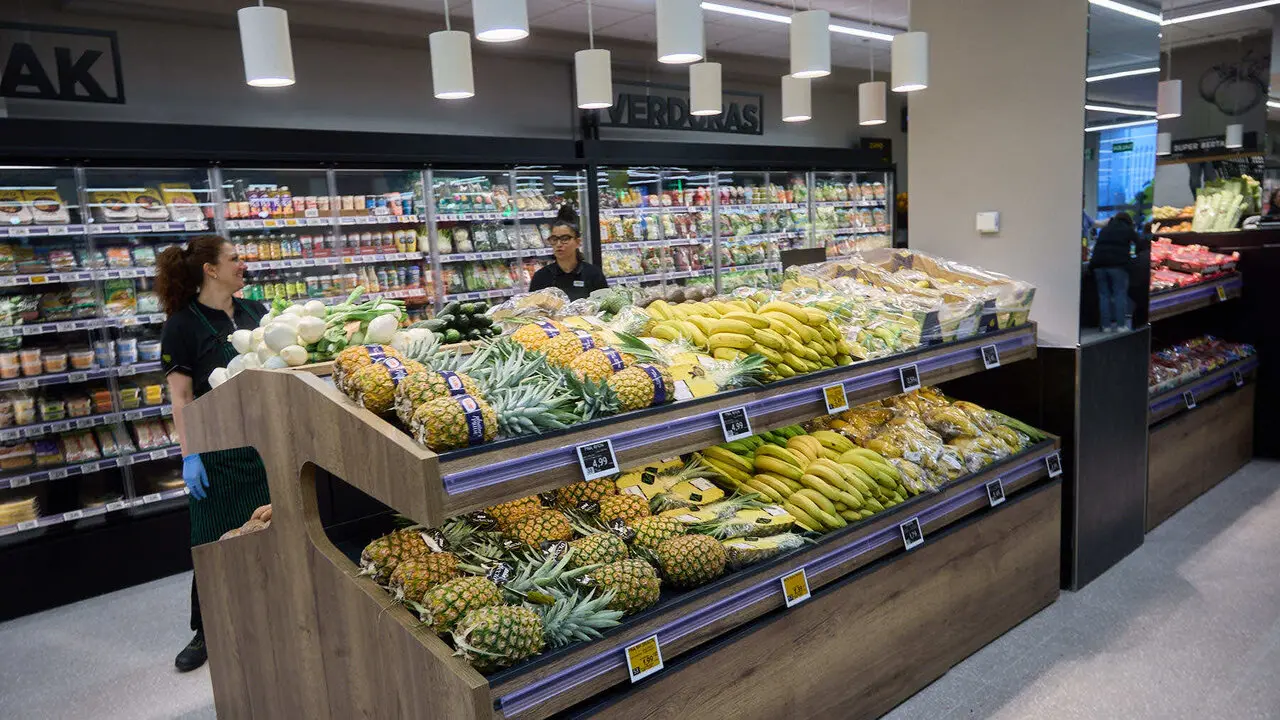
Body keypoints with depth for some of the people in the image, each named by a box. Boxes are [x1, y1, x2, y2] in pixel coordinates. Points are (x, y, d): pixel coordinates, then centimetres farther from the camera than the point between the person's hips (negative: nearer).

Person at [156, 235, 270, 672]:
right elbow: (181, 396, -10)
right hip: (219, 448, -4)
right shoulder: (183, 324, -8)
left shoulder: (253, 312, 6)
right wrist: (189, 455, -14)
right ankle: (206, 631, 22)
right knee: (216, 539, 5)